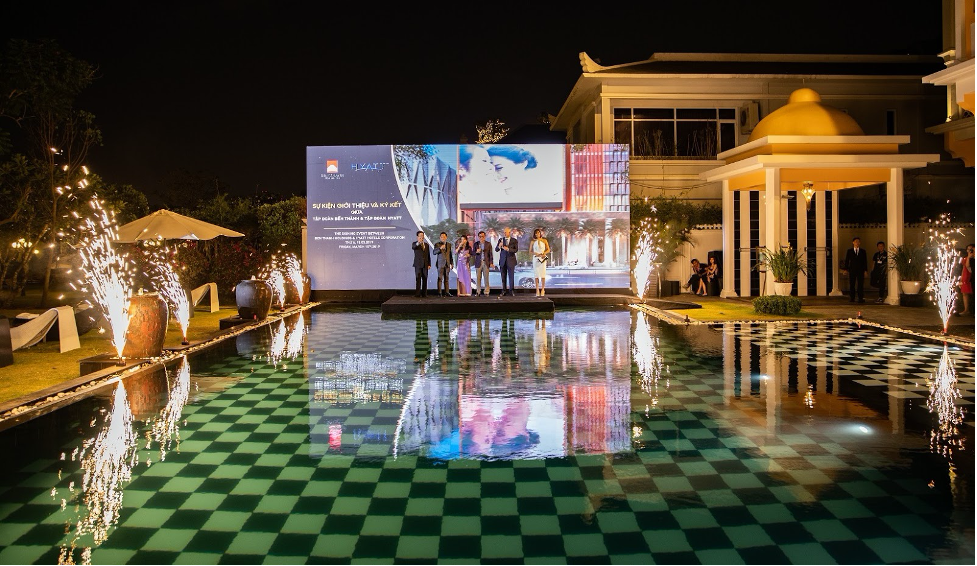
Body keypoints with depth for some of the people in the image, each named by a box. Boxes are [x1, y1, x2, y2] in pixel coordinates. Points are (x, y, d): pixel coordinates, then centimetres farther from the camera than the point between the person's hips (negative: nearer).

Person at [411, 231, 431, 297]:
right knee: (418, 279, -9)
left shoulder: (426, 245, 14)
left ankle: (424, 293, 8)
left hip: (425, 265, 4)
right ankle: (417, 294, -9)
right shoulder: (415, 244, 0)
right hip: (418, 264, -4)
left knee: (425, 279, 4)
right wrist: (418, 243, -46)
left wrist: (429, 264, 6)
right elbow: (413, 247, -25)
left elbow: (428, 255, 15)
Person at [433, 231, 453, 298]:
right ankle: (439, 293, -6)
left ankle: (446, 292, 9)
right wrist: (440, 248, -29)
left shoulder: (449, 245, 13)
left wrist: (452, 263, 15)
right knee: (440, 278, -7)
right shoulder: (437, 244, -1)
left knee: (446, 279, 6)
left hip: (447, 264, 4)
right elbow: (434, 252, -15)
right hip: (440, 264, -4)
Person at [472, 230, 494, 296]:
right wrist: (476, 252, -16)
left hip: (486, 263, -1)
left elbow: (490, 254, 4)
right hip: (478, 263, 1)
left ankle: (486, 291, 3)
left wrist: (491, 263, -3)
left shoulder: (488, 244, 5)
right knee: (478, 278, -1)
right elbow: (472, 253, 6)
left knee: (486, 278, -1)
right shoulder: (476, 244, 7)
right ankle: (478, 292, 5)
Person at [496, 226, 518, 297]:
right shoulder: (501, 240, 6)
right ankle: (504, 291, 9)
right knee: (503, 277, 4)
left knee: (511, 276, 0)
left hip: (511, 260, -2)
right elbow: (496, 250, 0)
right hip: (503, 260, 2)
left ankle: (511, 291, 7)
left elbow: (516, 250, -10)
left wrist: (508, 249, -25)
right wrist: (499, 246, -23)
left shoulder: (514, 241, 1)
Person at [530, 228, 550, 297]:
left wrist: (544, 253, -12)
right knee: (536, 274, -2)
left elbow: (548, 249, 6)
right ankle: (537, 290, 2)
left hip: (543, 258, -1)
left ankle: (543, 289, -1)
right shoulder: (533, 242, 6)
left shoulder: (544, 240, 5)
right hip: (535, 258, 1)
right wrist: (535, 253, -12)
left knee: (543, 273, -6)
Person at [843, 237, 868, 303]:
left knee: (860, 285, -4)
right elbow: (847, 260, 5)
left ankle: (861, 298, -3)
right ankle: (852, 298, 6)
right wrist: (846, 269, -4)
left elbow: (865, 261, 8)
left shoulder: (863, 251, 10)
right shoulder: (849, 251, 8)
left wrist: (865, 270, -1)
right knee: (852, 285, 0)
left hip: (860, 270, 0)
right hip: (852, 270, 0)